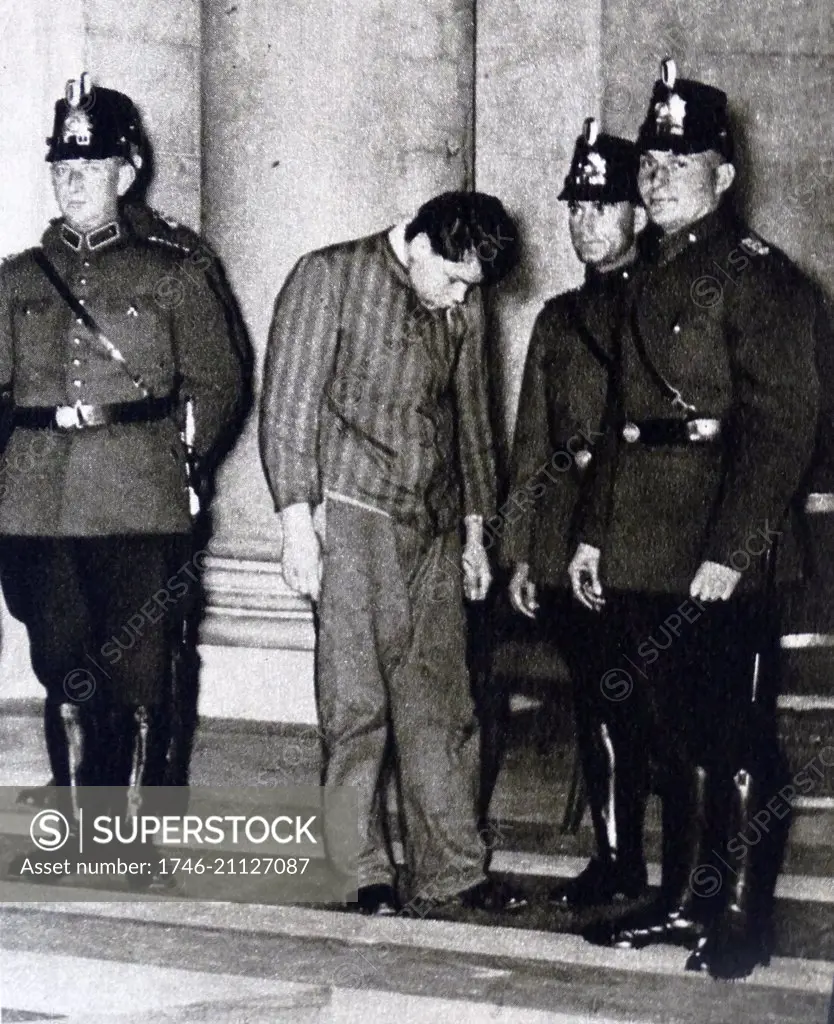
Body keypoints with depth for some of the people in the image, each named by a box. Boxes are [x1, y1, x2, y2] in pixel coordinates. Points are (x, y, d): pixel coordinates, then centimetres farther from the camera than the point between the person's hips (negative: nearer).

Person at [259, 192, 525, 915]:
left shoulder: (464, 306, 12)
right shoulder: (330, 278, -4)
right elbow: (288, 403, -6)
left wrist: (475, 529, 19)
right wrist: (297, 518, -12)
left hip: (436, 528, 5)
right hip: (353, 516, -5)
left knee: (443, 701, 4)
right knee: (357, 702, -2)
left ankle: (451, 870, 11)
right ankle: (361, 873, 6)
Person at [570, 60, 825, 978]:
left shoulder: (756, 275, -8)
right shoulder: (651, 280, 17)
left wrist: (730, 551, -20)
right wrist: (595, 533, 16)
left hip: (721, 563, -8)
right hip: (643, 558, 8)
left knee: (737, 744, 0)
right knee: (673, 736, 14)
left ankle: (742, 923, 8)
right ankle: (684, 899, 25)